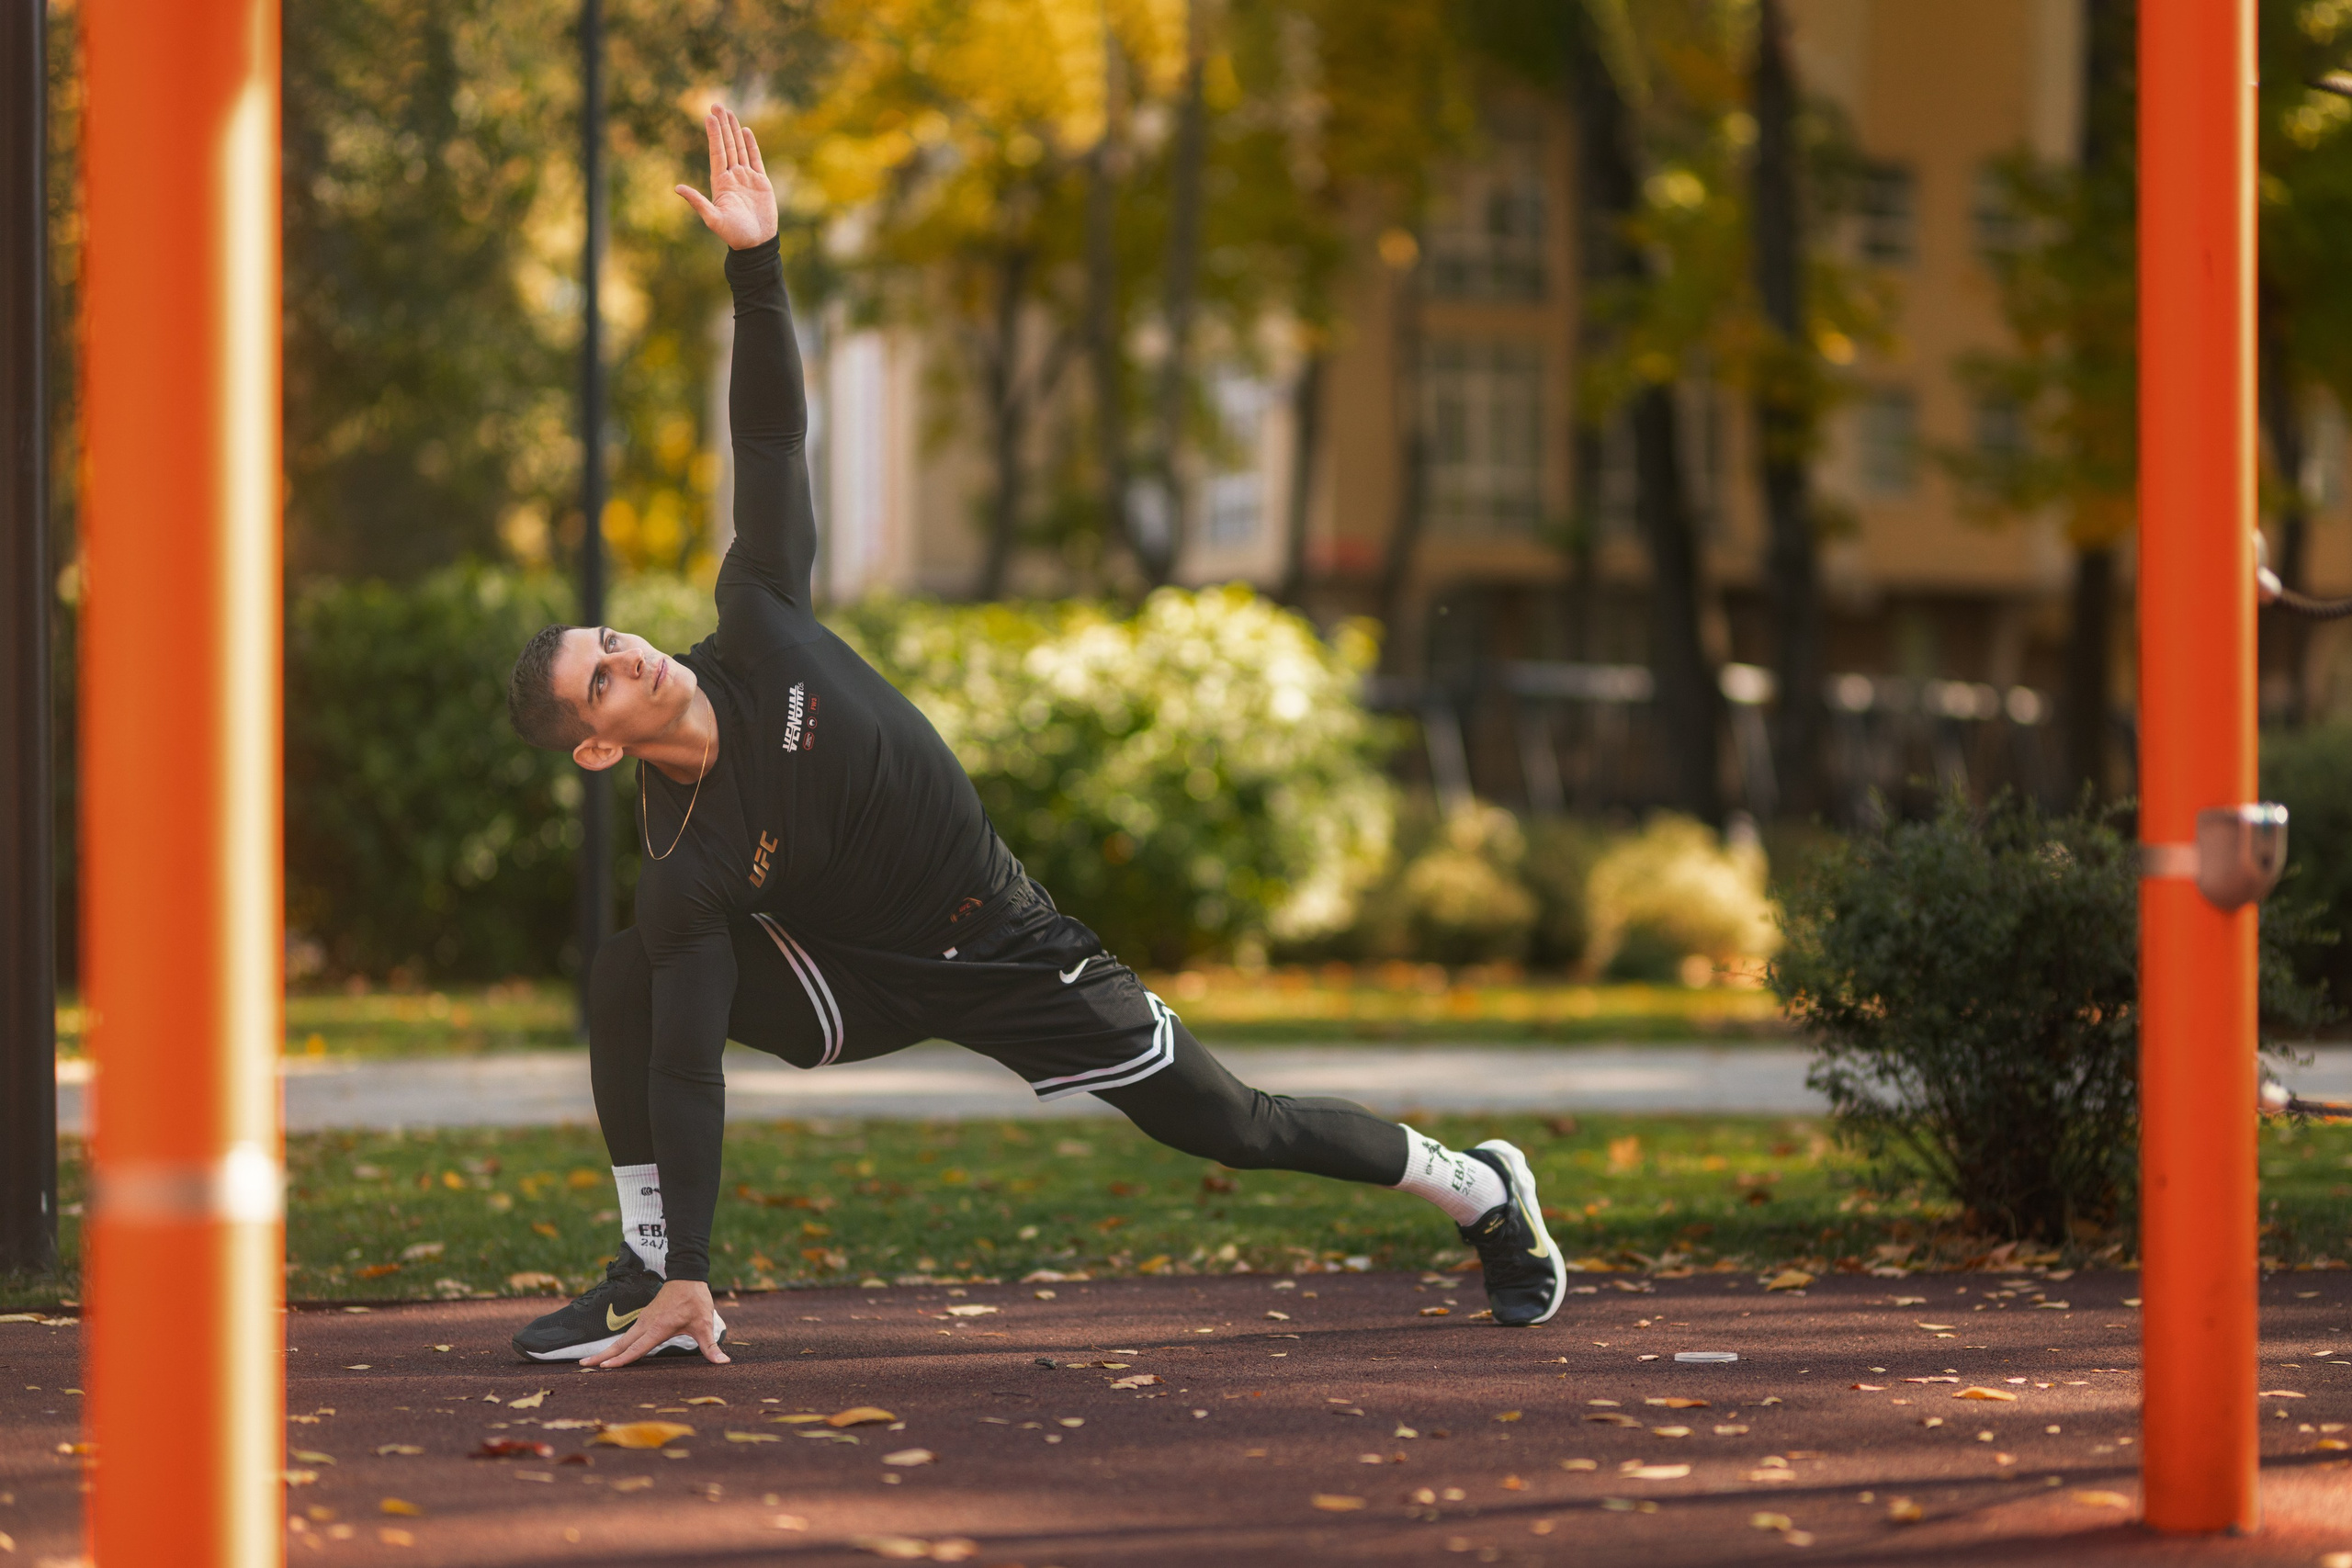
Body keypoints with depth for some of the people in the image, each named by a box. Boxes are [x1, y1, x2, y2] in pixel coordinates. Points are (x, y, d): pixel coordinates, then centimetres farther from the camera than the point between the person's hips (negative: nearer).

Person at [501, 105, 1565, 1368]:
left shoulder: (755, 633, -20)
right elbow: (685, 1071, -27)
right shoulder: (685, 871, -25)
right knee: (627, 986, -20)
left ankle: (1478, 1189, 29)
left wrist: (753, 266, -31)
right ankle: (650, 1282, -7)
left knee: (1224, 1125, 7)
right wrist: (688, 1271, -32)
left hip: (1008, 954, 1)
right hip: (864, 986, -1)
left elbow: (771, 438, -20)